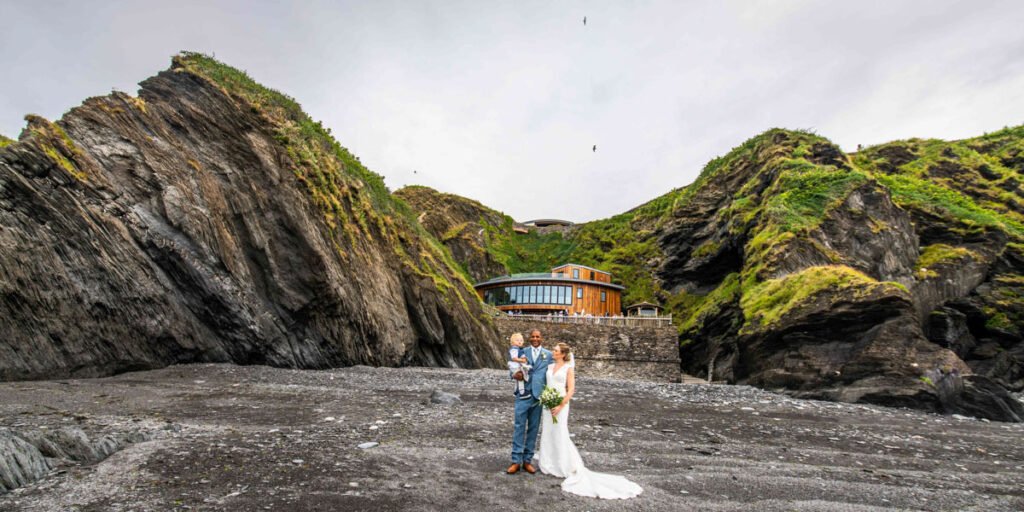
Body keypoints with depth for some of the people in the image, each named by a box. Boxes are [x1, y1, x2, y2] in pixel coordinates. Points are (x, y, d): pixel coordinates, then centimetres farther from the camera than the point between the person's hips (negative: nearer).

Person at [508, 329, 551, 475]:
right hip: (523, 395, -1)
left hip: (538, 395, 1)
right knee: (519, 427, -2)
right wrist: (515, 374, -17)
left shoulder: (548, 354, 7)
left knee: (533, 429, 7)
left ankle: (527, 460, 17)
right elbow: (513, 369, 6)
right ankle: (516, 460, 5)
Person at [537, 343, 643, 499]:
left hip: (560, 404, -6)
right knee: (548, 434, 11)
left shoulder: (568, 368, -8)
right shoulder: (550, 366, 9)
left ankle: (572, 468, 6)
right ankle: (549, 465, 23)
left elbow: (571, 390, -13)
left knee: (561, 435, -6)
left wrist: (560, 406, -19)